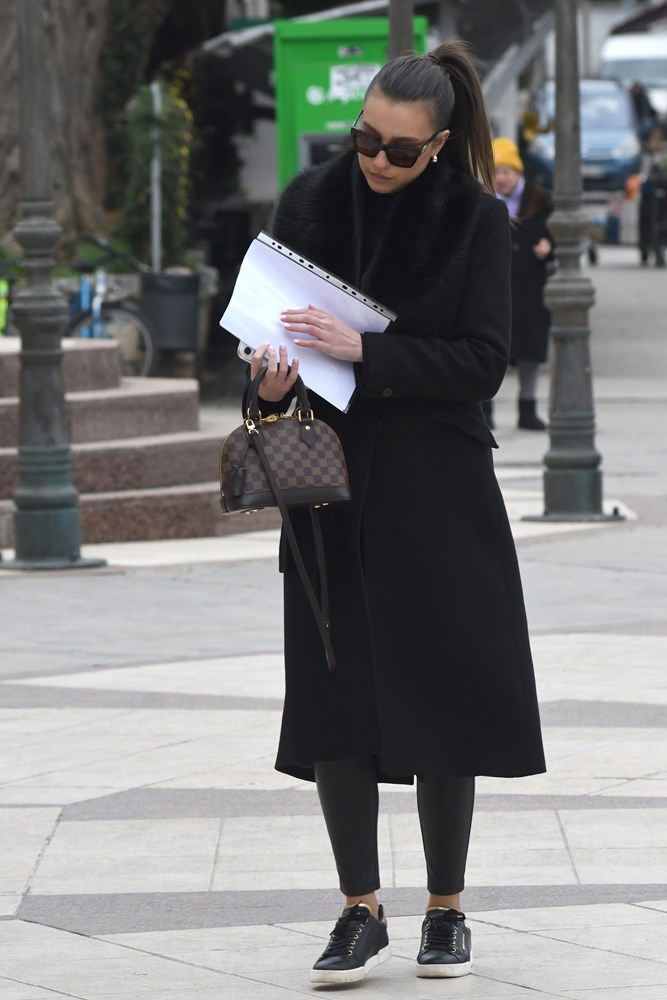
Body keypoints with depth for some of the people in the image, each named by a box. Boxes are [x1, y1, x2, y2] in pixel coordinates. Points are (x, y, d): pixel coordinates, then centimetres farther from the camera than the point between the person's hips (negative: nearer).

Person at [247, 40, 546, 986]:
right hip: (334, 489, 2)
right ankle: (361, 911, 9)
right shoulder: (312, 201, 2)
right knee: (333, 696, 0)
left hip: (438, 491, -2)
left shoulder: (477, 220, -4)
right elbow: (269, 320, 8)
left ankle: (446, 910, 14)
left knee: (441, 689, 2)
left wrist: (365, 351, -21)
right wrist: (273, 376, -15)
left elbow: (483, 361, -11)